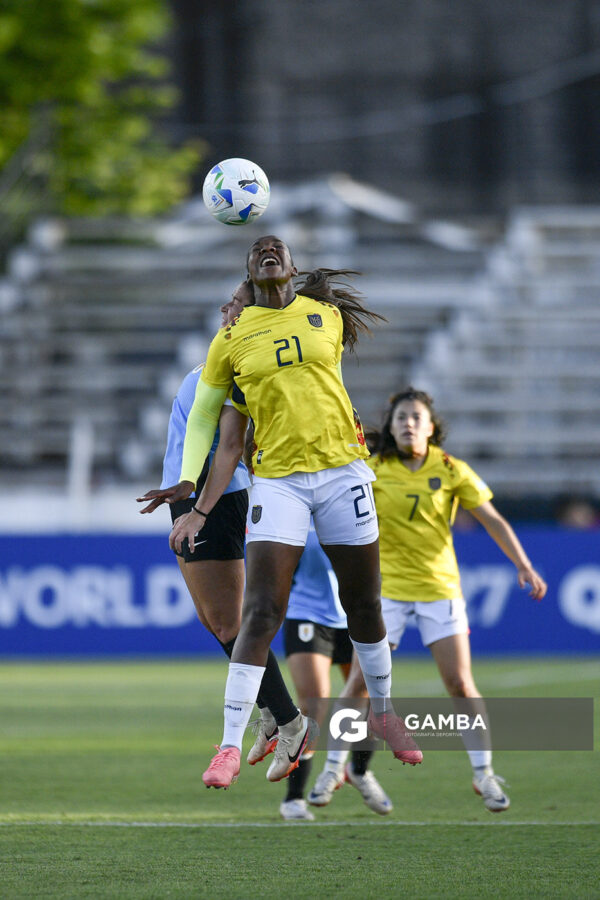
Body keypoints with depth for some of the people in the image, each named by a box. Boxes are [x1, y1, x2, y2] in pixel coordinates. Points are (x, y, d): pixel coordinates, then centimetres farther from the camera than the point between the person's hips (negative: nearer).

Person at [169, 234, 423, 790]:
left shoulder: (328, 316, 6)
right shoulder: (231, 337, 3)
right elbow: (201, 418, 7)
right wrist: (190, 498, 0)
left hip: (342, 471, 2)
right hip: (277, 479, -2)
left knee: (364, 605, 11)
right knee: (261, 615, -12)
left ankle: (382, 711, 34)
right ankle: (230, 747, -12)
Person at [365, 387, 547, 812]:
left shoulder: (451, 470, -3)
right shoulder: (373, 469, -4)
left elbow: (493, 520, -2)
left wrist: (524, 566, -10)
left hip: (439, 586, 0)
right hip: (386, 585, 0)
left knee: (460, 683, -4)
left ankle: (484, 773, 9)